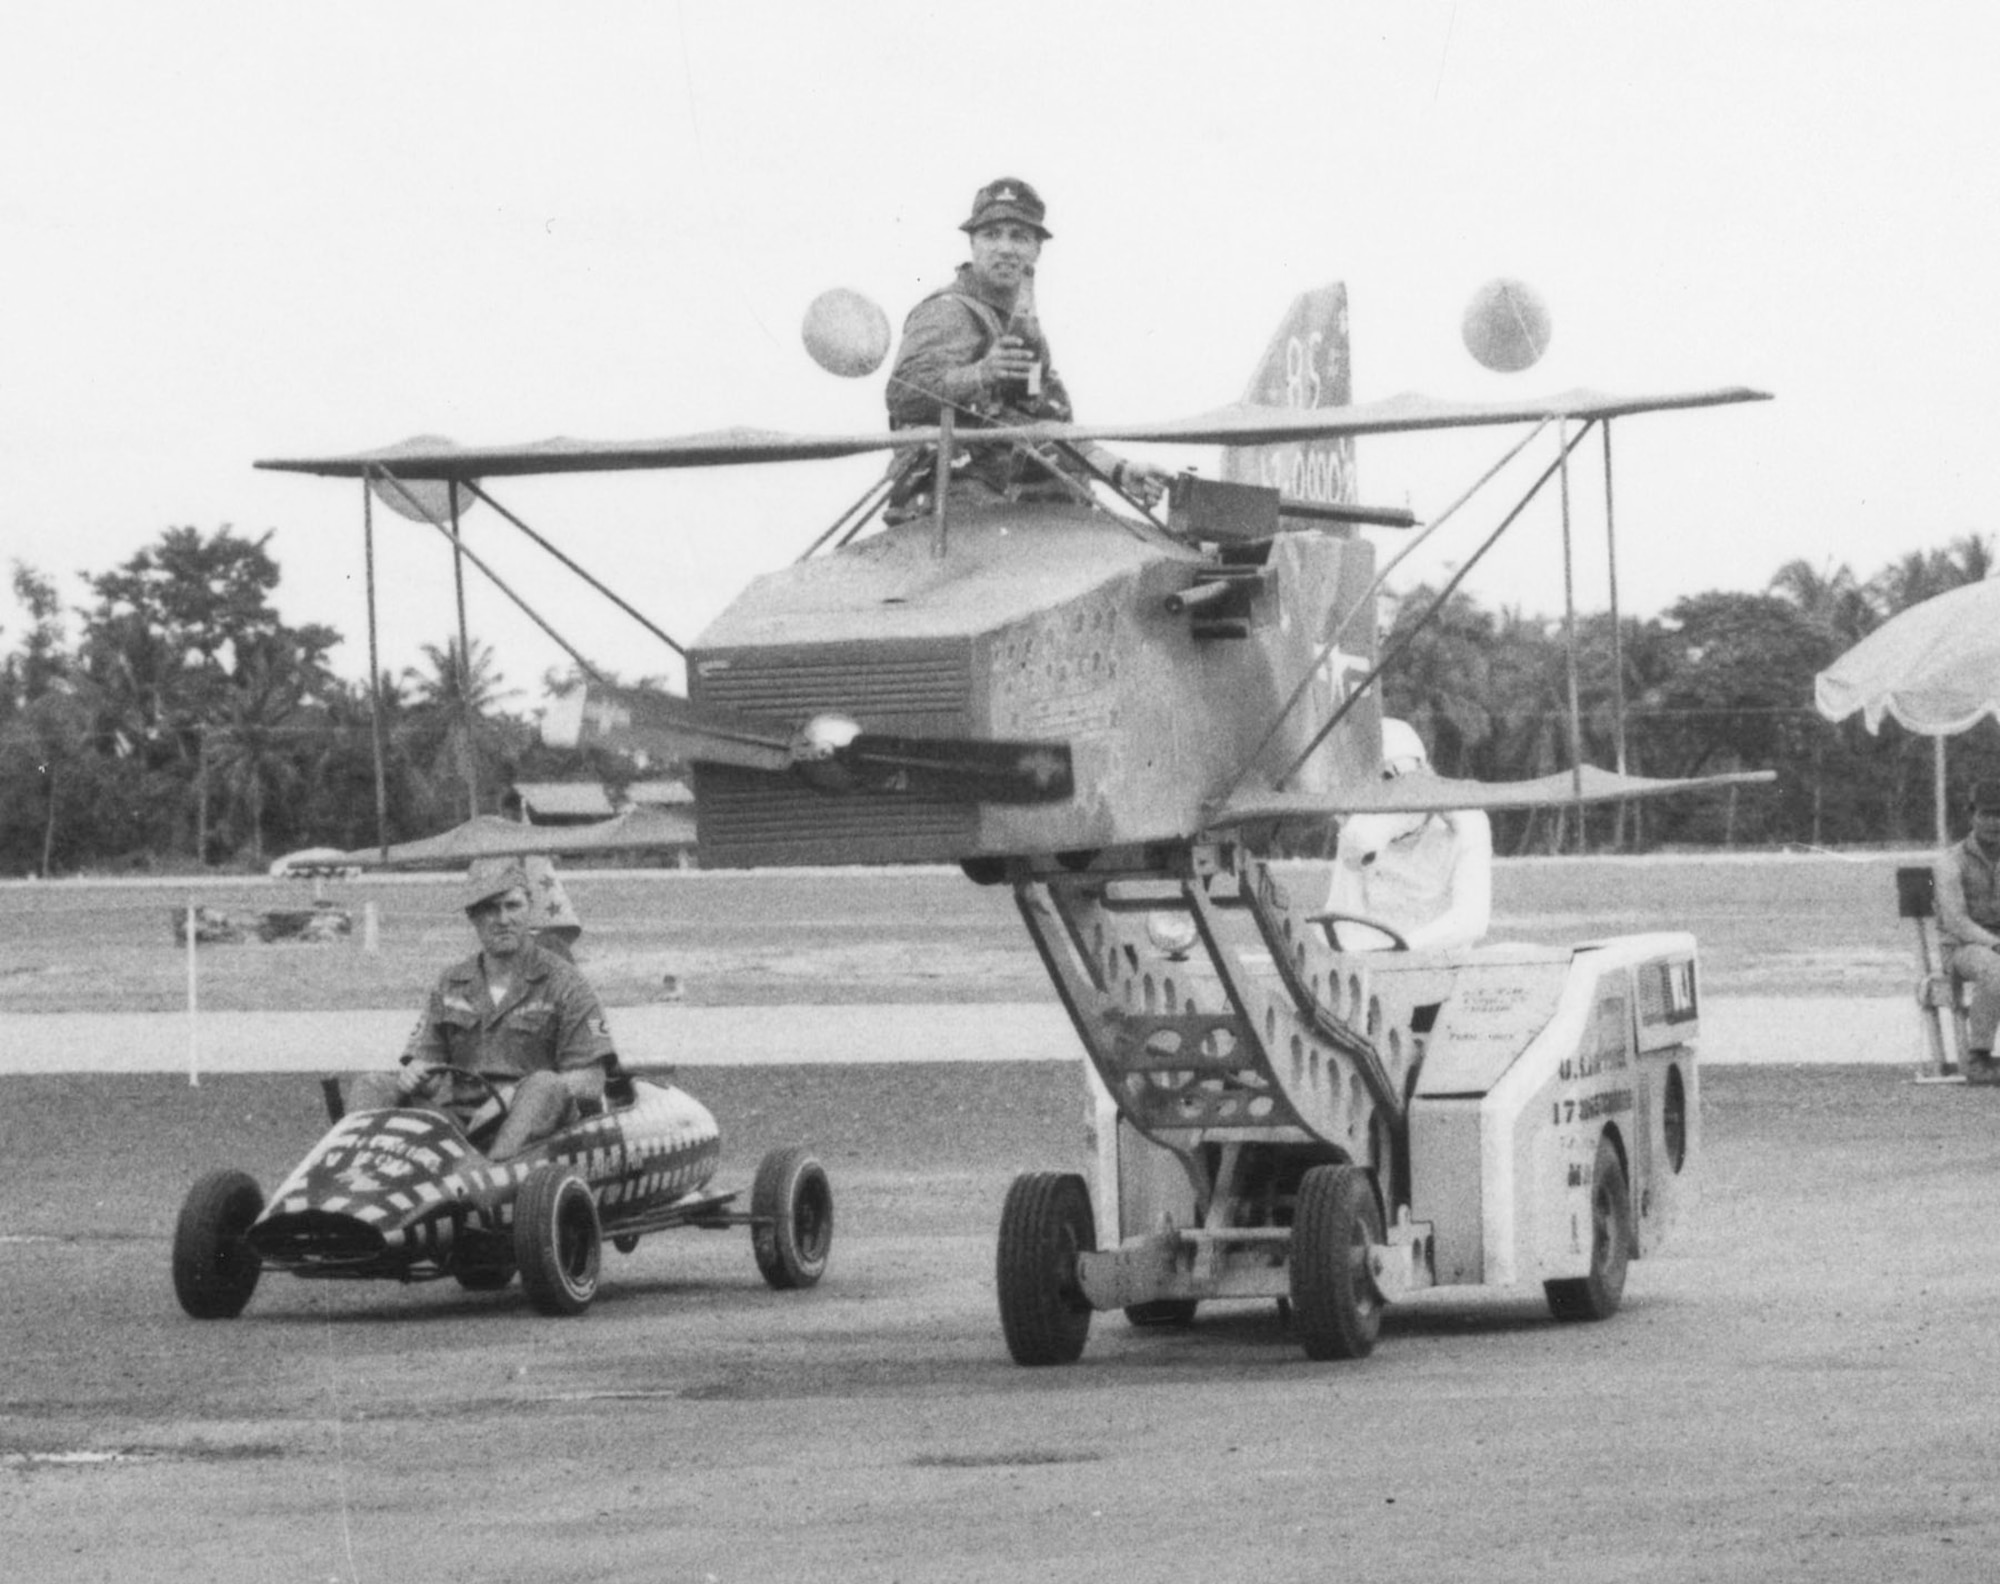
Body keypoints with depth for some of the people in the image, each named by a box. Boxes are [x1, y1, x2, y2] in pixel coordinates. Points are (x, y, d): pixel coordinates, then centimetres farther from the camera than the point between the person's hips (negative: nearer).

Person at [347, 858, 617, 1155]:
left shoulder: (564, 984, 4)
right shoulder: (450, 984, 18)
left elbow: (590, 1082, -4)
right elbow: (425, 1057, 14)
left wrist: (517, 1096, -20)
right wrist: (412, 1075, -12)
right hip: (460, 1118, 4)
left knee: (544, 1085, -36)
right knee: (371, 1087, -12)